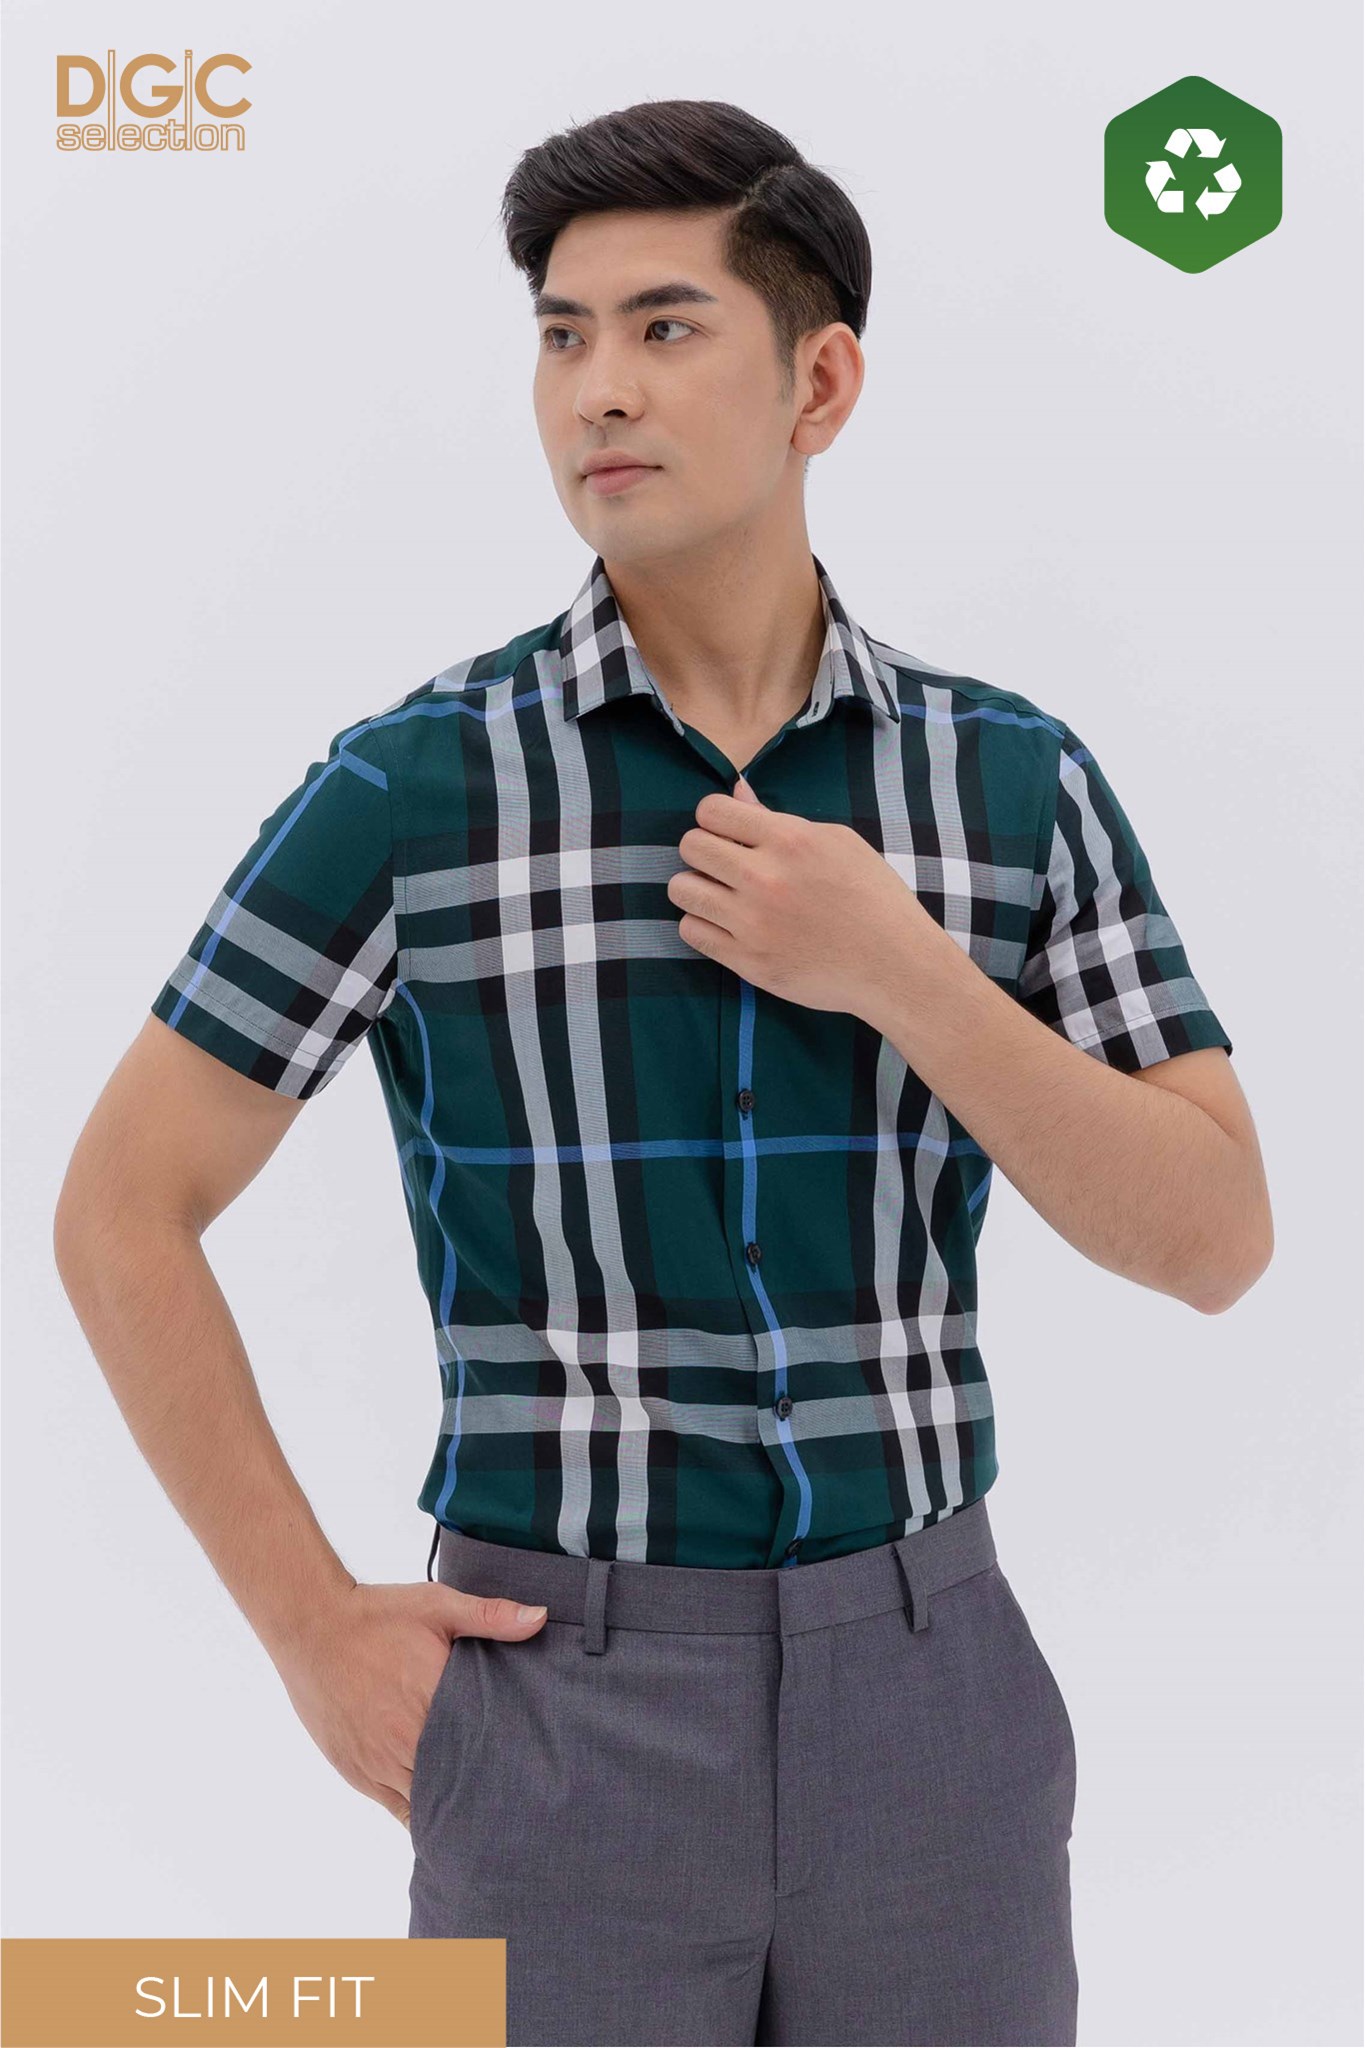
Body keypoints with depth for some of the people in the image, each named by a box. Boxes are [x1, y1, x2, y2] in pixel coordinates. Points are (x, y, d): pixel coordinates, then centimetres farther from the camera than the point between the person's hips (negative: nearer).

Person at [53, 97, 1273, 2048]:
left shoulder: (1019, 781, 1)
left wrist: (898, 971, -18)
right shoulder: (413, 787, -6)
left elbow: (1214, 1242, -4)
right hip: (568, 1716, -2)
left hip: (924, 1696, 2)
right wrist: (318, 1635, -8)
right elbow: (123, 1214, -1)